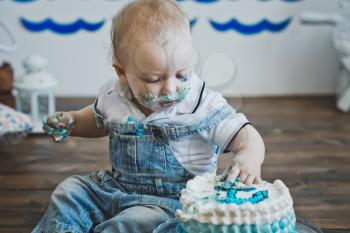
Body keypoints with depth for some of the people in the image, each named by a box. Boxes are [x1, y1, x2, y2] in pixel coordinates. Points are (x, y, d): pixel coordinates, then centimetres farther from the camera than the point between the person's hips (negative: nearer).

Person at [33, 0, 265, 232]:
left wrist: (250, 157, -44)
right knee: (69, 193, -3)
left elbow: (247, 136, -21)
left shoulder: (205, 106, -19)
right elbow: (99, 121, 20)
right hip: (115, 186, 5)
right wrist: (72, 122, 1)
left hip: (171, 201, -5)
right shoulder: (113, 95, -3)